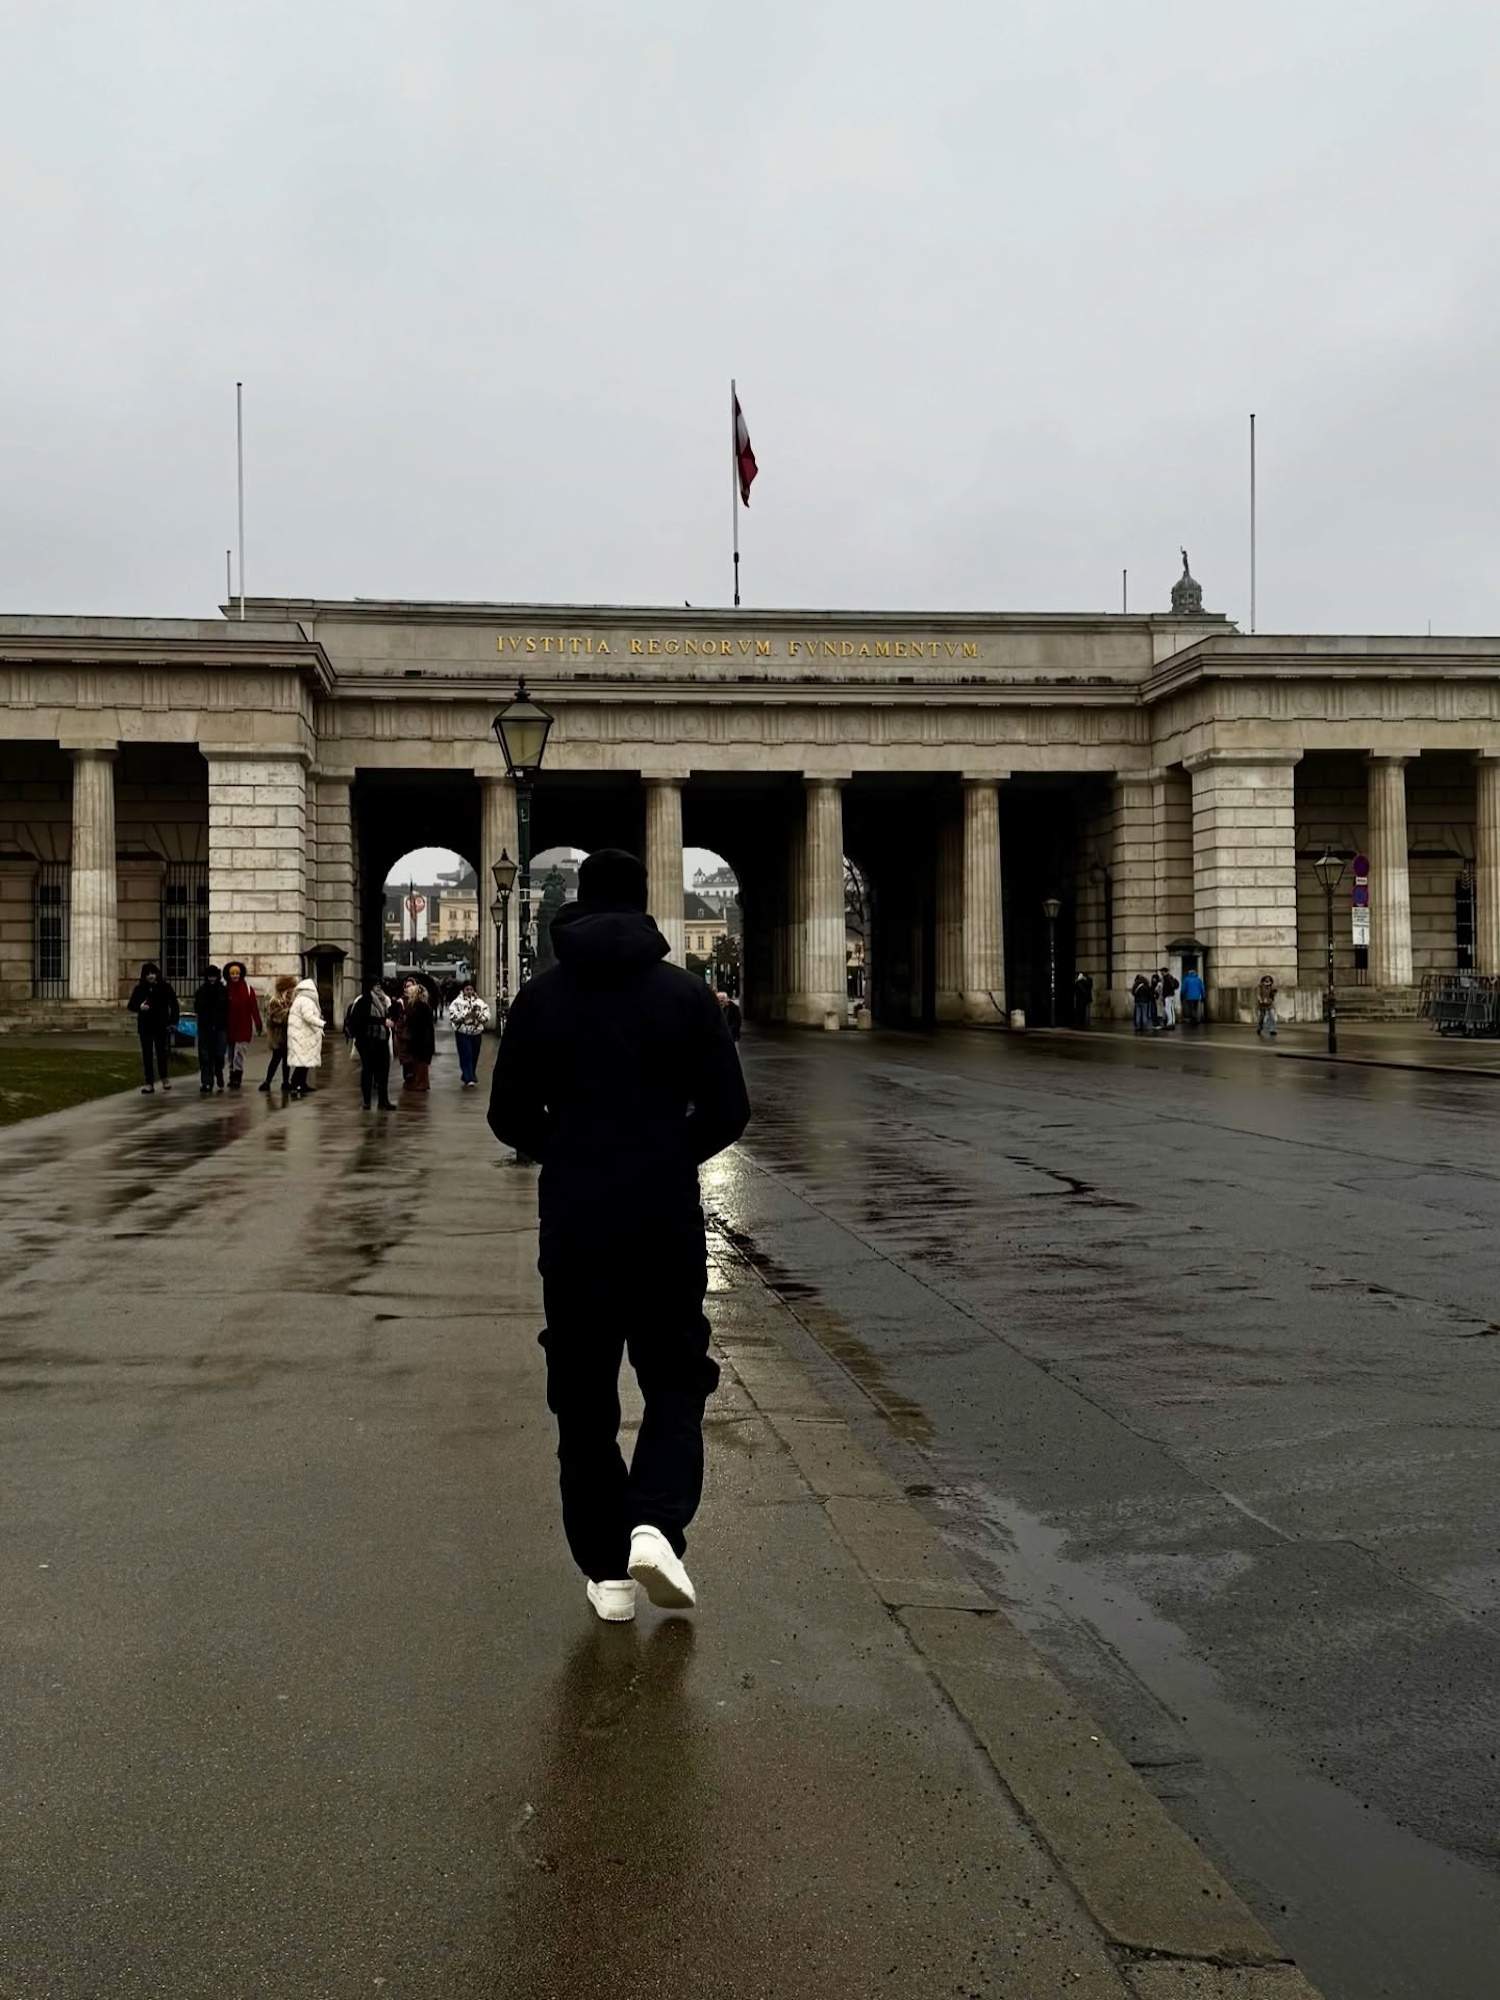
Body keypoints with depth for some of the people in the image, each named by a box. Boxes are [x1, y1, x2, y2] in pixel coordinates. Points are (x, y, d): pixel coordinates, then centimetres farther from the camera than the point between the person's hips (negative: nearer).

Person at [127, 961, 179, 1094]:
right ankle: (149, 1084, 4)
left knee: (162, 1053, 4)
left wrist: (173, 1022, -4)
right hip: (145, 1027, 2)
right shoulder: (140, 988, 3)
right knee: (147, 1056, 1)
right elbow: (131, 1005, 4)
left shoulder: (165, 987, -2)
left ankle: (165, 1077, 28)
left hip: (162, 1027, -2)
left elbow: (174, 1005, 3)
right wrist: (140, 1007, -18)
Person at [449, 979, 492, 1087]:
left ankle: (469, 1077, 24)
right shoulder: (457, 1002, -1)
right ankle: (469, 1079, -15)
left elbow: (486, 1017, 3)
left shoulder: (480, 1002, 8)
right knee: (466, 1056, -11)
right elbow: (452, 1016, -11)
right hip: (462, 1033, -4)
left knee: (474, 1057, 9)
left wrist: (477, 1015, -14)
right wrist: (465, 1015, -17)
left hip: (477, 1033, 4)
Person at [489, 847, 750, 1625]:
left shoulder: (542, 995, 0)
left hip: (573, 1220, 1)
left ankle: (607, 1570, 12)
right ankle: (655, 1525, -8)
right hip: (667, 1219, 0)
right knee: (675, 1381, 13)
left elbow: (509, 1115, 1)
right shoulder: (685, 993, -2)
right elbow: (727, 1111, -3)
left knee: (583, 1396, 10)